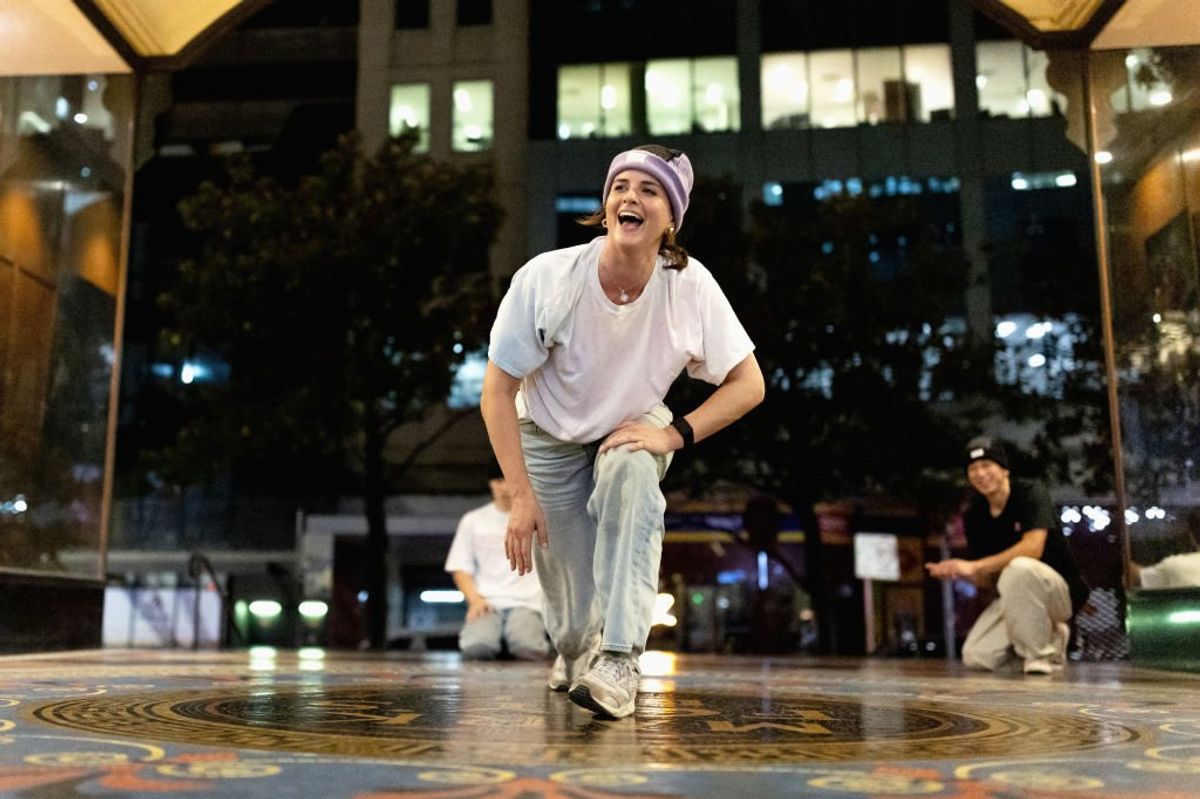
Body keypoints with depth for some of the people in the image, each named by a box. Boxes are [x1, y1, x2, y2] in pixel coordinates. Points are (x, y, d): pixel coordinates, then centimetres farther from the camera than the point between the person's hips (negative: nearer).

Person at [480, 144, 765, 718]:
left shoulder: (690, 286, -23)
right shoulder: (547, 278, -27)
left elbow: (748, 384, -13)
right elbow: (497, 392, -19)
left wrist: (675, 433, -26)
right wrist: (521, 495, -22)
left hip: (634, 432, 1)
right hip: (549, 439, 0)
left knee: (630, 473, -37)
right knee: (573, 612, 1)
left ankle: (618, 660, -30)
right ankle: (573, 650, 42)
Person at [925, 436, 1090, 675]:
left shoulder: (1031, 496, -14)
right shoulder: (974, 515, 3)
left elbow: (1033, 548, -31)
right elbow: (988, 578, 4)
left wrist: (974, 567, -32)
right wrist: (958, 573, -19)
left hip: (1061, 592, -6)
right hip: (1013, 599, 6)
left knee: (1019, 566, -38)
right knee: (976, 657, -11)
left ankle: (1041, 653, -17)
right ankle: (1048, 634, 13)